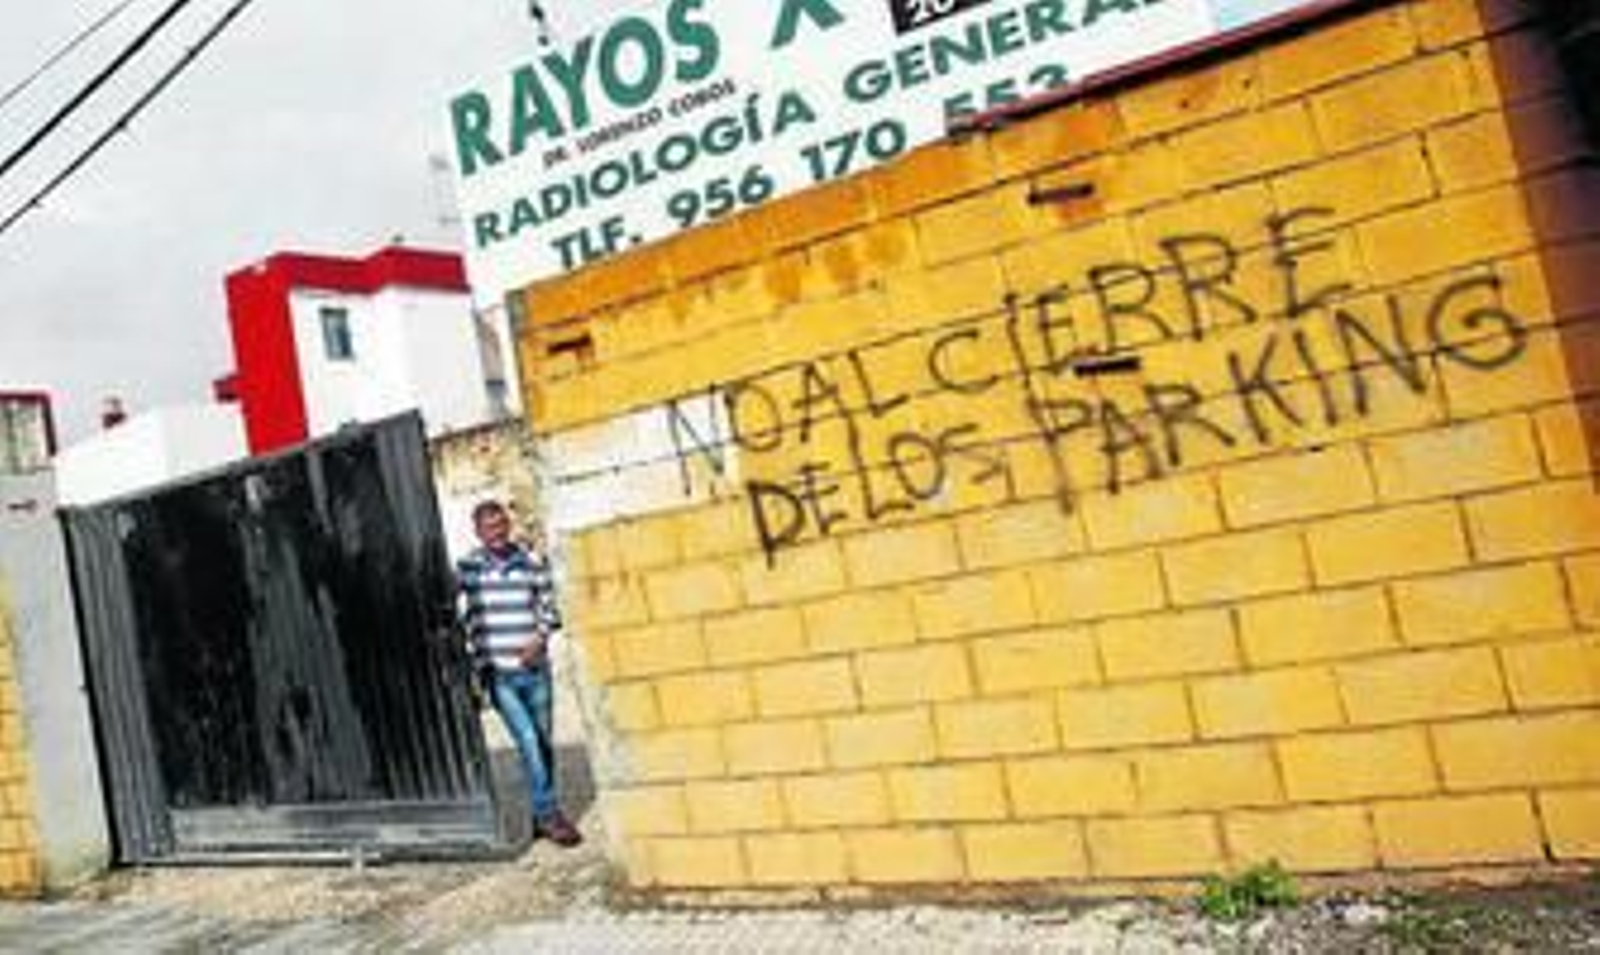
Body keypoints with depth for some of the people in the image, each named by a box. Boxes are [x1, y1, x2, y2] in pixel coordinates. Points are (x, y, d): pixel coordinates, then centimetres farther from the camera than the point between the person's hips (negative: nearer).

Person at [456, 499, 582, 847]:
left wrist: (540, 637, -8)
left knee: (544, 742, 10)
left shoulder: (533, 561, 5)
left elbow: (548, 605, 7)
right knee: (529, 741, -10)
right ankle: (548, 813, 0)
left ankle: (542, 817, 24)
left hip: (535, 667, 3)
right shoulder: (469, 567, 0)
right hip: (498, 673, -3)